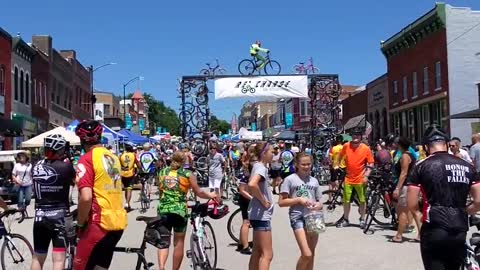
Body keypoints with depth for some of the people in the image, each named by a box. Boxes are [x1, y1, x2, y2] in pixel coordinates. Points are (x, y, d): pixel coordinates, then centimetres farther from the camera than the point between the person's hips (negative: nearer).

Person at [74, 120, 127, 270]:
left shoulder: (87, 159, -11)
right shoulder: (113, 157, 12)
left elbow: (86, 197, -21)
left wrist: (80, 223, -9)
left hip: (99, 223, -7)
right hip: (118, 221, 7)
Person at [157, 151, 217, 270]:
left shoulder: (162, 172, 8)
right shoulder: (188, 174, -1)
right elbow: (198, 193, 5)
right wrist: (210, 195, 23)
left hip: (163, 210, 3)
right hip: (179, 210, -2)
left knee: (164, 241, 10)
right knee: (179, 242, 11)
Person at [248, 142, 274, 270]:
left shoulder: (258, 166, 13)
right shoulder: (261, 167, -15)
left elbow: (250, 188, 24)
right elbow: (252, 185, -35)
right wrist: (263, 201, -21)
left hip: (259, 214, 10)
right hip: (261, 214, -10)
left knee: (257, 252, 15)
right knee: (267, 254, -8)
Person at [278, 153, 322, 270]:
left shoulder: (314, 181, 12)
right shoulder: (290, 179, -1)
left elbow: (320, 202, 17)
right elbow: (281, 202, -3)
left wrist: (318, 205, -7)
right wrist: (298, 200, -14)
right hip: (298, 218, -5)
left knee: (311, 254, 11)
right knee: (306, 254, -16)